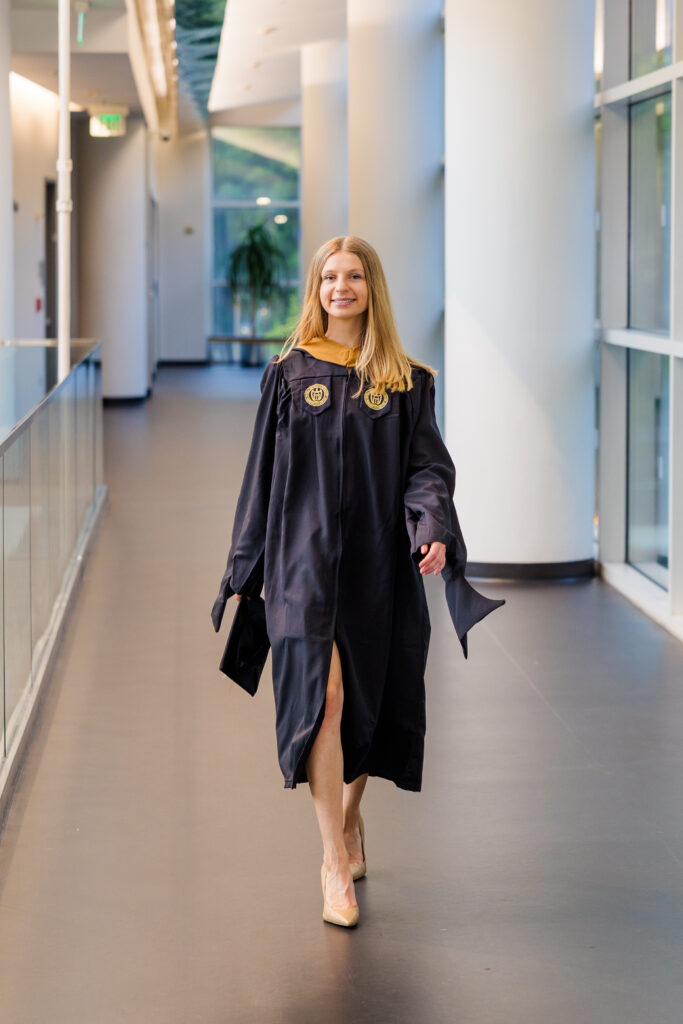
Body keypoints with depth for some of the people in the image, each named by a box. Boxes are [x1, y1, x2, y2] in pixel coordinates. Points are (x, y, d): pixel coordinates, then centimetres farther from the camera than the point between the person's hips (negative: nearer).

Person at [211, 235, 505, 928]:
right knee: (324, 695, -15)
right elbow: (262, 473, 8)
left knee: (368, 702, 10)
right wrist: (245, 567, 8)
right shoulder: (289, 374, 5)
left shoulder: (406, 381, 6)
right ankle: (335, 863, -11)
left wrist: (435, 528, -20)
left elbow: (426, 465, 0)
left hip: (378, 560, 2)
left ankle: (350, 815, 38)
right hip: (306, 555, -2)